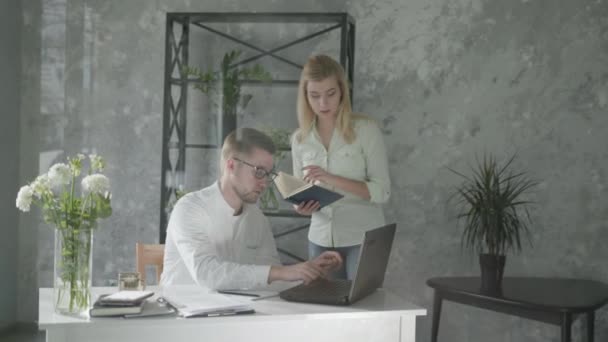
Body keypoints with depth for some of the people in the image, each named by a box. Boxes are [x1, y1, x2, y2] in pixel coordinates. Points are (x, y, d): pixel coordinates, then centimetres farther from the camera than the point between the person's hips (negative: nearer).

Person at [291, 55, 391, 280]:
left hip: (363, 239, -3)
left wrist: (333, 179, -22)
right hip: (321, 240, 3)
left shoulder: (366, 129, -7)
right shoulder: (299, 139, 5)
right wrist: (302, 207, -11)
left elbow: (382, 191, -12)